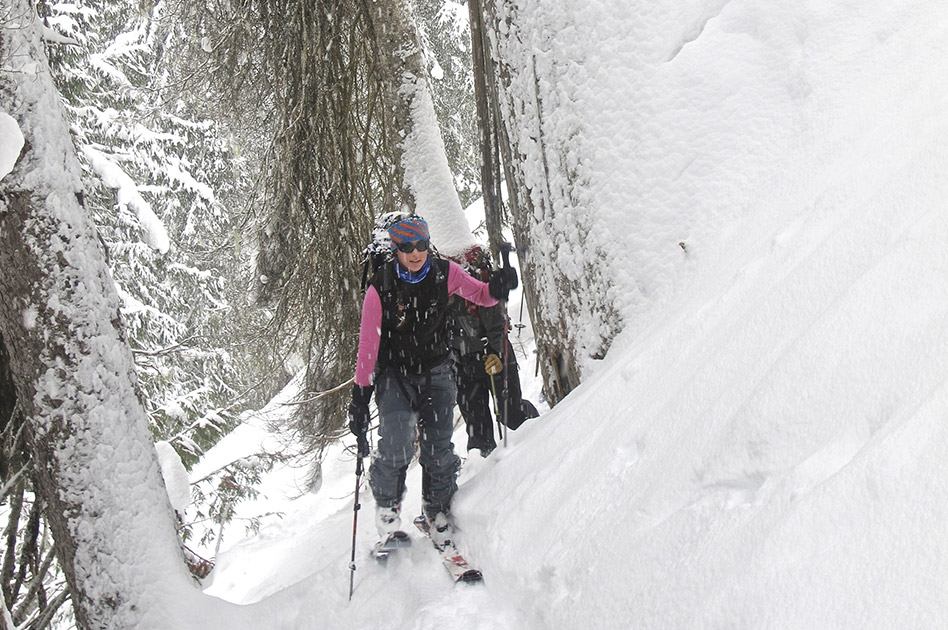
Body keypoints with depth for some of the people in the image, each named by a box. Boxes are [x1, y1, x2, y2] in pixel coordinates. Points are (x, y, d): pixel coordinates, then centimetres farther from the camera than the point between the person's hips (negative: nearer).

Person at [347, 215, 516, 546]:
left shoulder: (444, 273, -7)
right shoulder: (380, 288, -13)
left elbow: (480, 295, 4)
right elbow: (368, 343, -10)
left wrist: (496, 288, -21)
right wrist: (360, 395, -11)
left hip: (436, 372, 2)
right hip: (394, 374, -2)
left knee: (439, 450, -3)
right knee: (396, 448, -20)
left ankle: (439, 514, 20)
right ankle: (387, 506, 6)